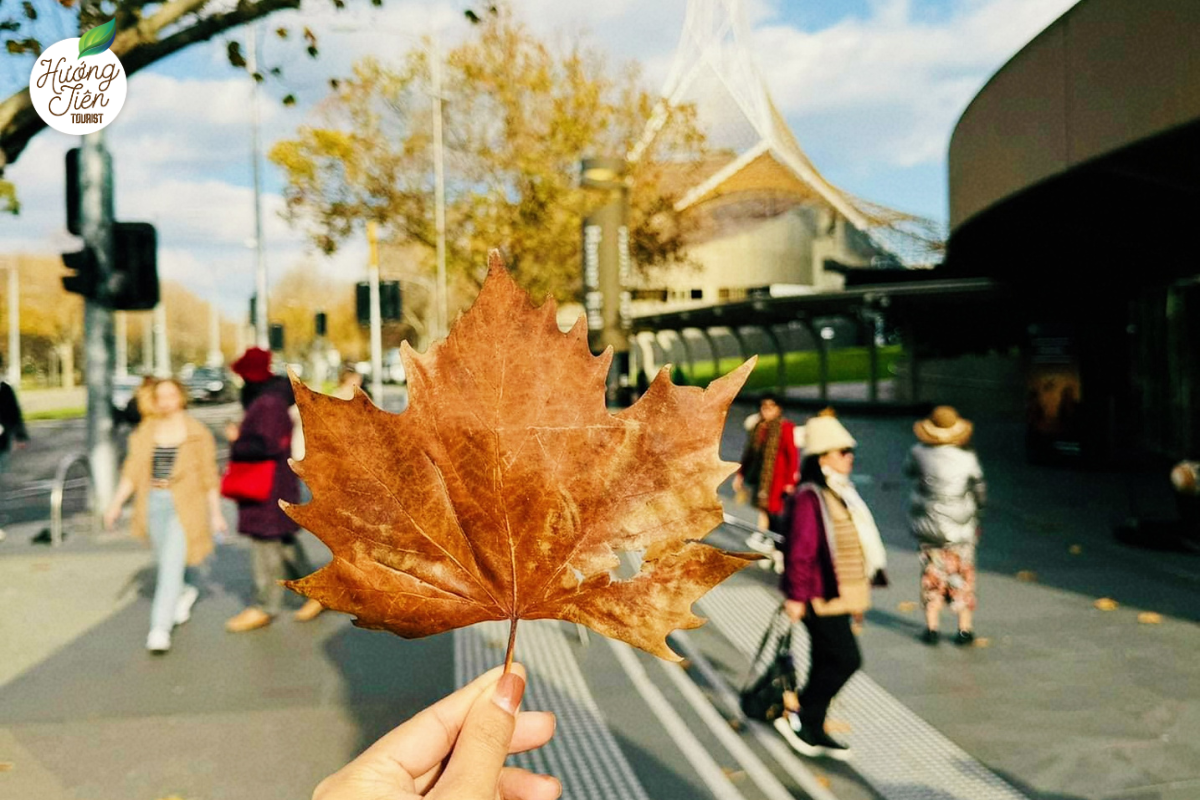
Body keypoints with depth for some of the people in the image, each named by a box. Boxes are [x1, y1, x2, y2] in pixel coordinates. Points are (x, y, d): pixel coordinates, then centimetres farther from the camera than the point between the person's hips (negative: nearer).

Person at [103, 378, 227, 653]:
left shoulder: (197, 434, -3)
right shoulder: (146, 432, 5)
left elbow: (209, 476, -1)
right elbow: (132, 471, 8)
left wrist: (216, 513, -1)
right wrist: (116, 504, 0)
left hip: (184, 506, -4)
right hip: (154, 503, 4)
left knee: (171, 566, -10)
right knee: (165, 562, 16)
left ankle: (160, 628, -7)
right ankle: (185, 593, 45)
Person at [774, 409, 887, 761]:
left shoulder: (840, 493, 14)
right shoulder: (810, 497, -18)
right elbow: (800, 550, -20)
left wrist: (858, 592, 22)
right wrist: (796, 596, -20)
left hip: (839, 595, 10)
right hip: (822, 598, -10)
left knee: (827, 664, 14)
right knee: (846, 659, -8)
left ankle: (813, 730, 25)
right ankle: (798, 717, 6)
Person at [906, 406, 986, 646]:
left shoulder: (920, 453, -10)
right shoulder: (967, 458, -13)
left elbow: (909, 470, 12)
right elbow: (980, 493, -2)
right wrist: (975, 511, 15)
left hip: (928, 526, 1)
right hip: (959, 529, -1)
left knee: (932, 576, 11)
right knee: (961, 577, 11)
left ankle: (931, 627, 14)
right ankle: (964, 629, 18)